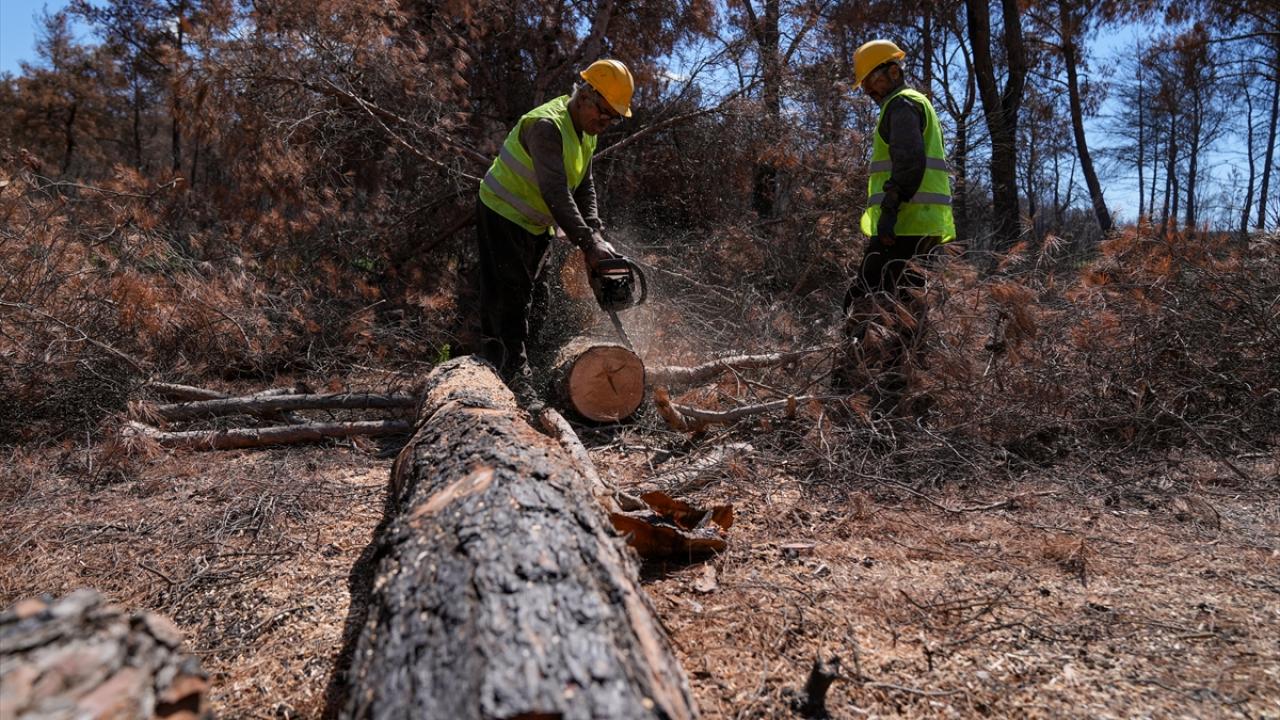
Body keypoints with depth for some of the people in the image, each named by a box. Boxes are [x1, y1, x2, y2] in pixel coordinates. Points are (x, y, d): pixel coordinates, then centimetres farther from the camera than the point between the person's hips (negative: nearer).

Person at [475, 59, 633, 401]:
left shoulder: (586, 131, 2)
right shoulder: (547, 125, -28)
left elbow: (584, 186, 1)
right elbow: (556, 193, -36)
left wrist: (596, 231, -12)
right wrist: (588, 243, -39)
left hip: (535, 224, 10)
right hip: (503, 215, -10)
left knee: (523, 295, 13)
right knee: (510, 295, -11)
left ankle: (494, 366, 23)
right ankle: (516, 379, -10)